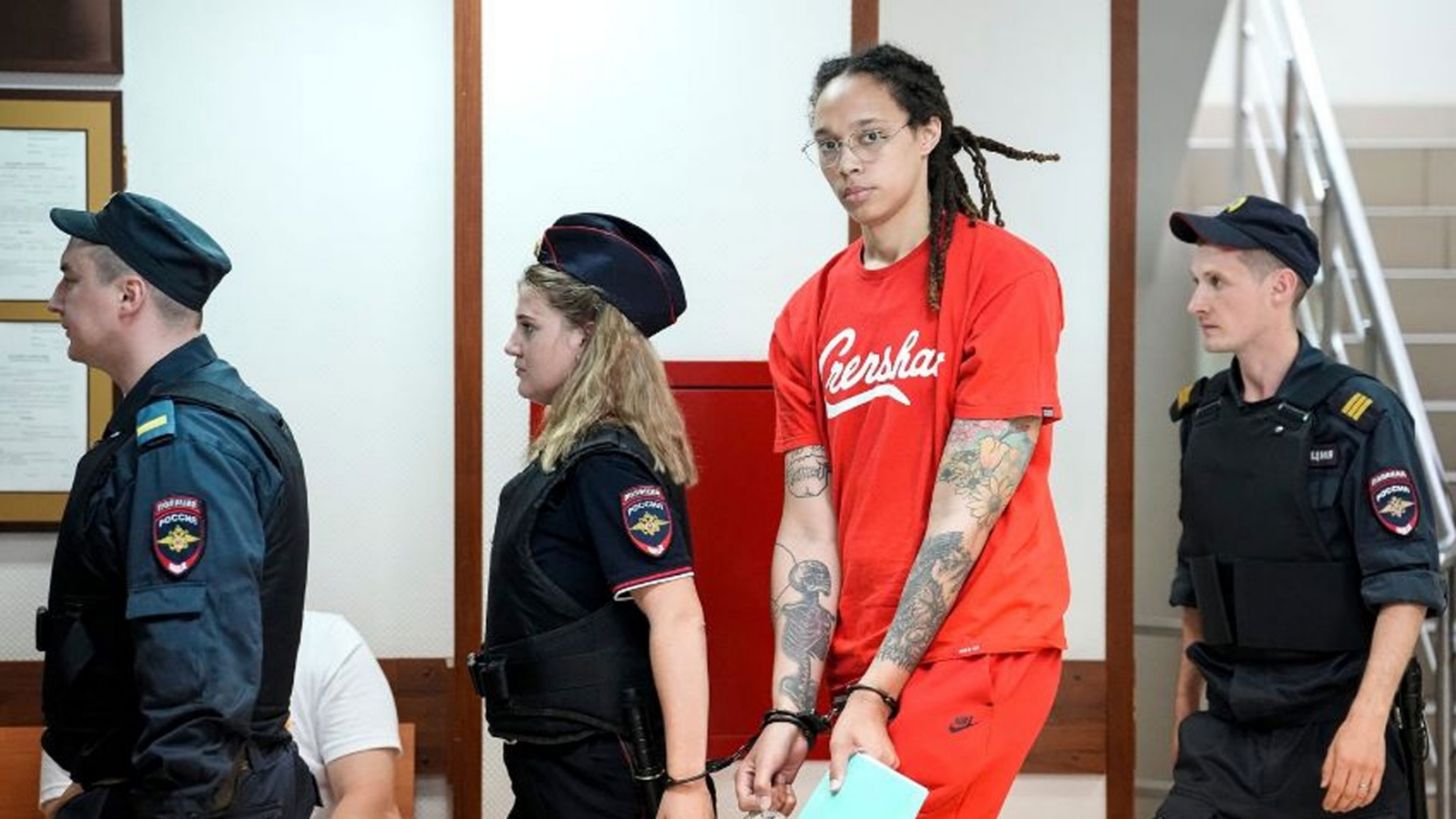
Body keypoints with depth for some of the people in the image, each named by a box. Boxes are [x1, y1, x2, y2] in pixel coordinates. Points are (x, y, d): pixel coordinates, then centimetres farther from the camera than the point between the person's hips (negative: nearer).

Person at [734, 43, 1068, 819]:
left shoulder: (1007, 276, -9)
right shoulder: (808, 316, 8)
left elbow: (966, 513, -13)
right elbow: (807, 527, 3)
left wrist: (877, 690, -16)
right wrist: (789, 710, -7)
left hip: (976, 647, -6)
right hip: (862, 663, 6)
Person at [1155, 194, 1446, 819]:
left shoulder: (1361, 416, -9)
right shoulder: (1202, 415, 8)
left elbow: (1406, 586, -13)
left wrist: (1367, 719, -21)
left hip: (1333, 737, -5)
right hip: (1226, 738, 5)